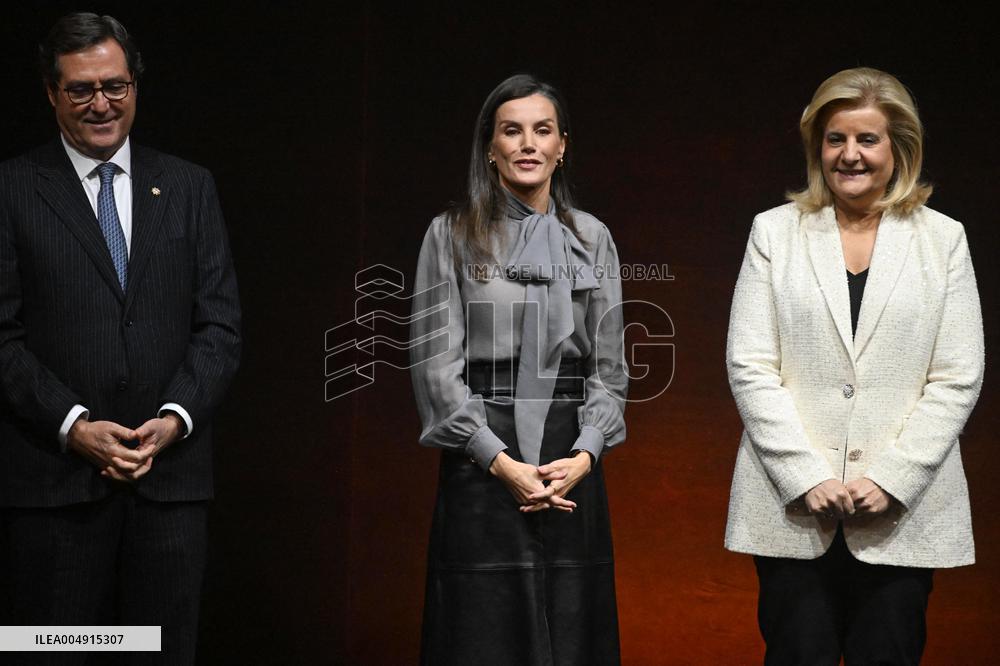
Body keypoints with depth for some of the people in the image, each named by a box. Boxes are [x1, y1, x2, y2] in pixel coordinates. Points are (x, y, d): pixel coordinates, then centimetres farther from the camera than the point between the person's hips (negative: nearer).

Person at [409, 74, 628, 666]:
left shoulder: (592, 238, 9)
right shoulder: (452, 235, 1)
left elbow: (609, 366, 8)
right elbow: (436, 365, -4)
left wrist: (585, 456, -8)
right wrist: (501, 461, -12)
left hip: (573, 466, 3)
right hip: (482, 464, -2)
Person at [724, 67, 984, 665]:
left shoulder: (943, 239, 5)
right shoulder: (775, 232, 5)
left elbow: (958, 379, 1)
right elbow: (750, 368, -1)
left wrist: (891, 480, -9)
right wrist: (807, 478, -10)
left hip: (903, 510, 0)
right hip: (794, 504, 0)